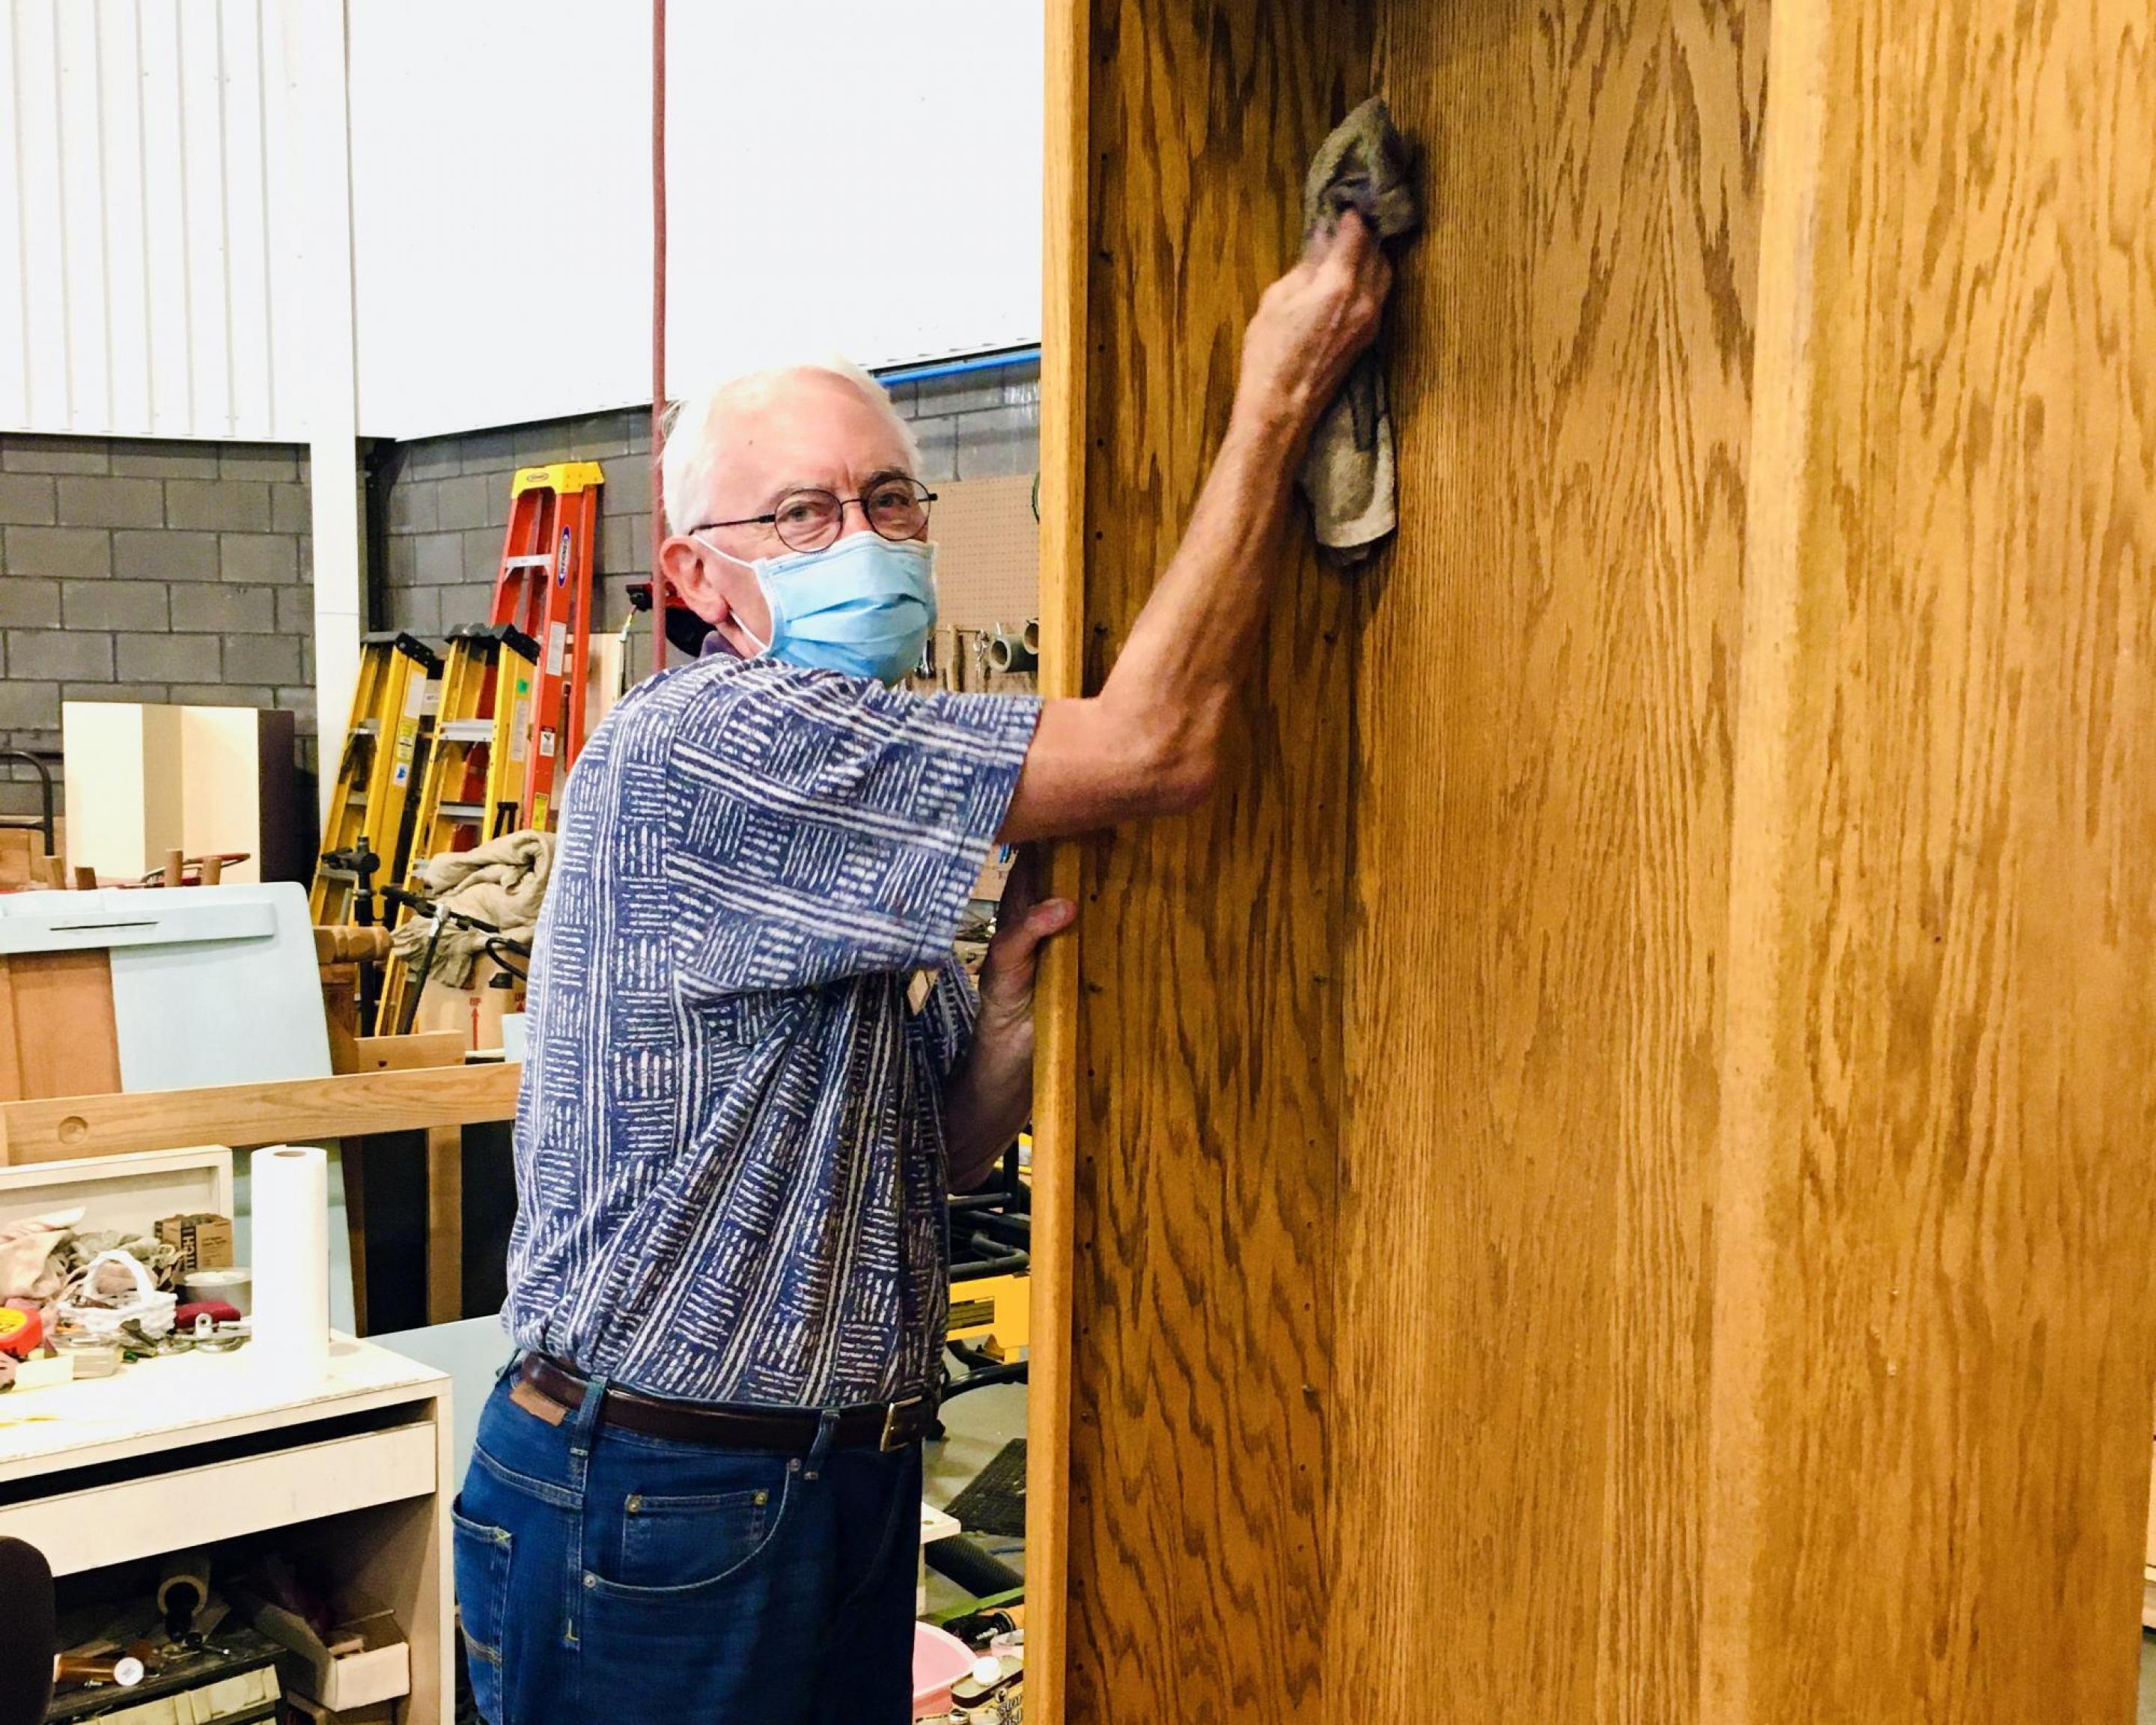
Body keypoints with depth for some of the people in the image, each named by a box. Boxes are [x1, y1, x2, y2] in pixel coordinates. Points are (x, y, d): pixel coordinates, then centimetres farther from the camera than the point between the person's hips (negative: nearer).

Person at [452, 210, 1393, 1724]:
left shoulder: (865, 818, 11)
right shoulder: (699, 746, -20)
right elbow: (1157, 748, -25)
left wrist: (1003, 1039, -9)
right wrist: (1276, 395, -19)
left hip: (845, 1483, 9)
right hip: (654, 1508, -8)